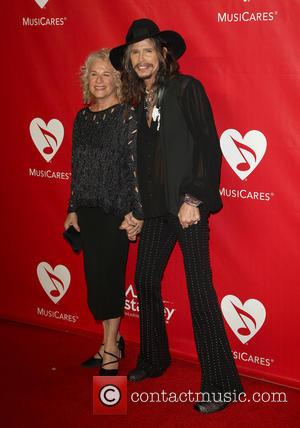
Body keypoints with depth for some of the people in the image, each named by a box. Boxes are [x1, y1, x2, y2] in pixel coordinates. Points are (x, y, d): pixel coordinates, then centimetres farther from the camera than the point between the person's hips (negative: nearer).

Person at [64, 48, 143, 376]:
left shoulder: (127, 115, -7)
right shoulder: (82, 117, 10)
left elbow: (136, 165, -11)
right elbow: (76, 167, 14)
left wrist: (137, 212, -13)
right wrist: (73, 209, 13)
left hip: (116, 209, -6)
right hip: (87, 210, 6)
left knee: (108, 276, -2)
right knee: (94, 276, 9)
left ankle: (111, 349, 13)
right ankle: (112, 341, 24)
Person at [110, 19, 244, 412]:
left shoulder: (186, 88, -7)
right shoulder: (140, 99, 13)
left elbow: (209, 147, -12)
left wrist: (193, 199, -16)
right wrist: (137, 209, 13)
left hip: (187, 203, -8)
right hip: (156, 205, 8)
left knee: (200, 289, -7)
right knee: (145, 279, 14)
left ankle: (222, 385, 2)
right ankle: (153, 360, 34)